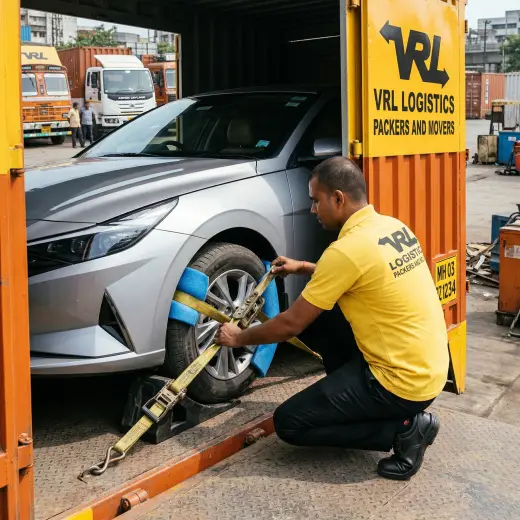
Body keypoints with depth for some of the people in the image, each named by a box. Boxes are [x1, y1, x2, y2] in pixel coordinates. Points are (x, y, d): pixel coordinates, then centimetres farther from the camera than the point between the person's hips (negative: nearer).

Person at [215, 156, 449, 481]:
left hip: (403, 381, -9)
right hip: (427, 365, 9)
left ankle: (404, 428, -1)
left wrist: (239, 338, 3)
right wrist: (305, 268, 25)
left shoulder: (347, 248, -21)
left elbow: (291, 324, -13)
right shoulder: (393, 226, 5)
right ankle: (348, 397, 18)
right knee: (317, 316, 16)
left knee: (288, 423, 0)